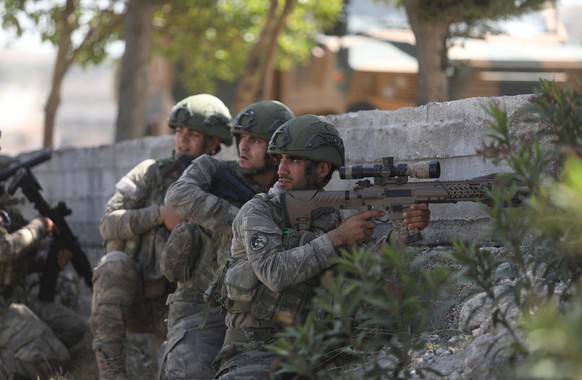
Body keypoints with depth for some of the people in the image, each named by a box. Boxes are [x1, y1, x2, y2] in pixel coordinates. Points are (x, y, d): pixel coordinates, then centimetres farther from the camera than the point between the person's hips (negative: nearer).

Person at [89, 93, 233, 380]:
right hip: (127, 296, -1)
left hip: (172, 304, 1)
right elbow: (109, 224, -8)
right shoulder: (151, 173, 2)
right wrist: (160, 214, -20)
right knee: (115, 263, -33)